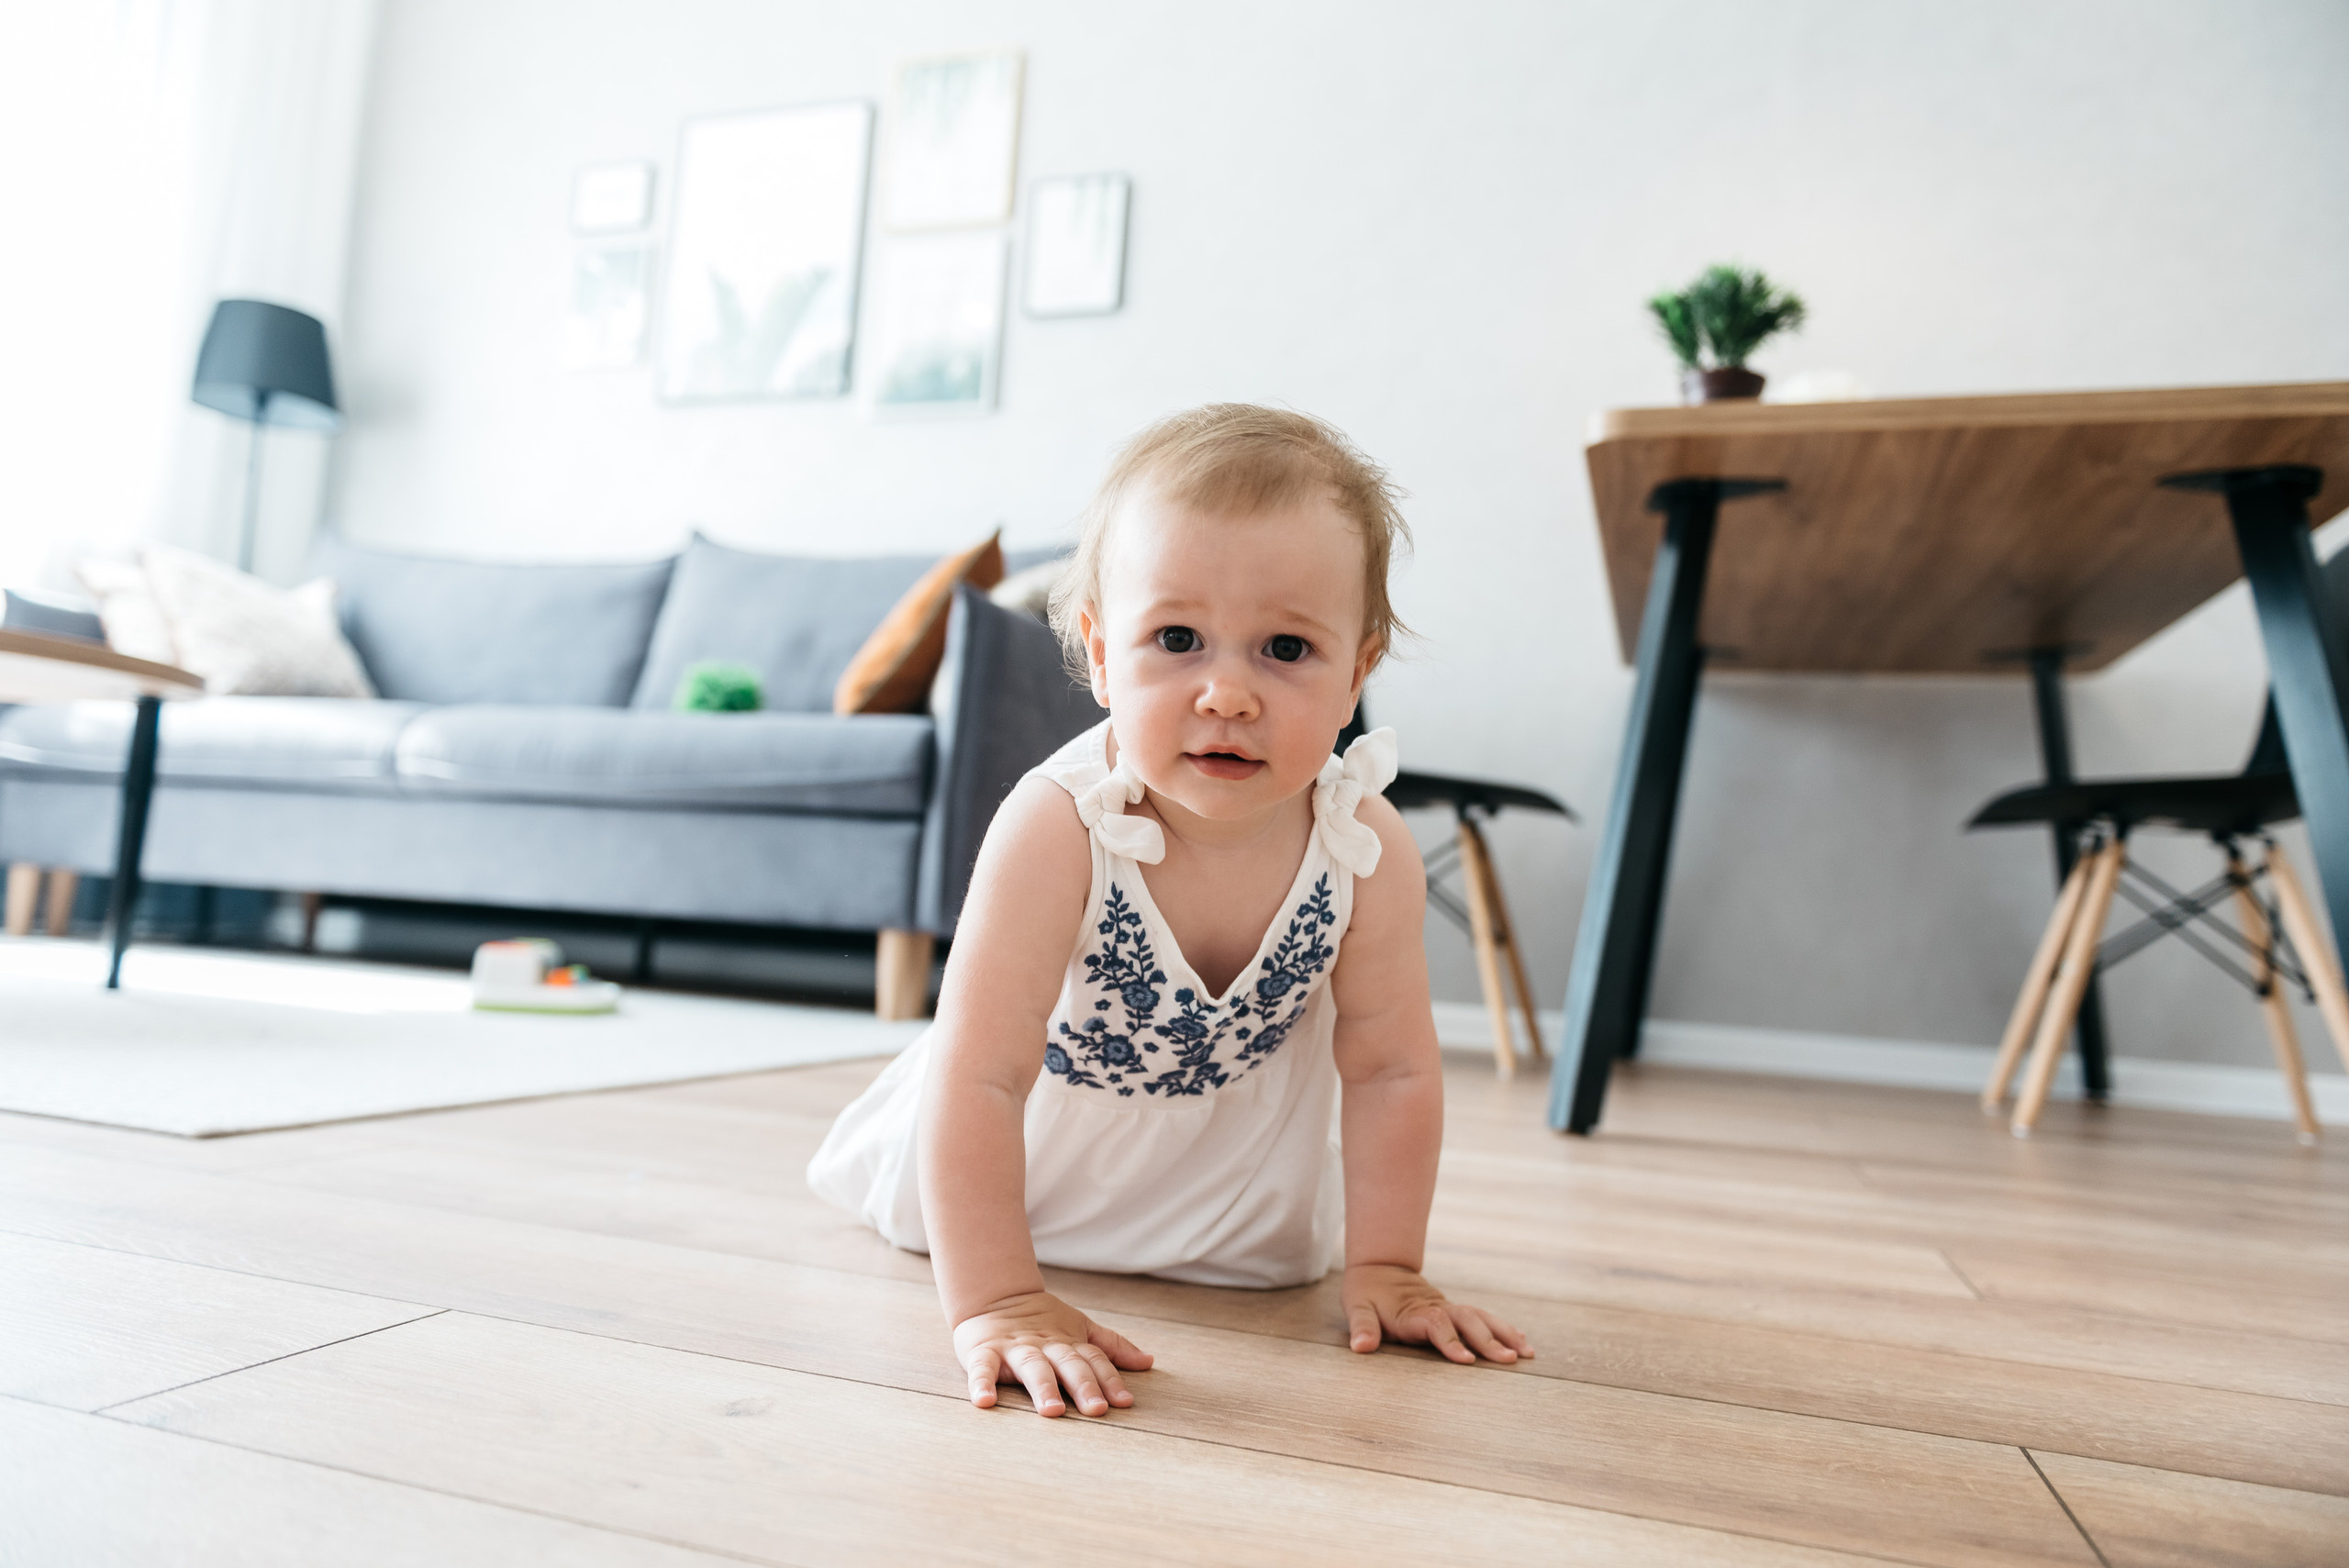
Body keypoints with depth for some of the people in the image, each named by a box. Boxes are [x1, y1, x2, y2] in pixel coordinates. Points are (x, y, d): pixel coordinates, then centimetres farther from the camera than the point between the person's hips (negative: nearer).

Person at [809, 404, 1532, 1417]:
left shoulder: (1367, 851, -31)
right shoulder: (1054, 832, -42)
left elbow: (1391, 1069, -19)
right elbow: (978, 1076, -41)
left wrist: (1382, 1270, -19)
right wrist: (996, 1304, -43)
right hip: (1052, 1106, -1)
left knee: (1272, 1252, 19)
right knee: (919, 1208, 20)